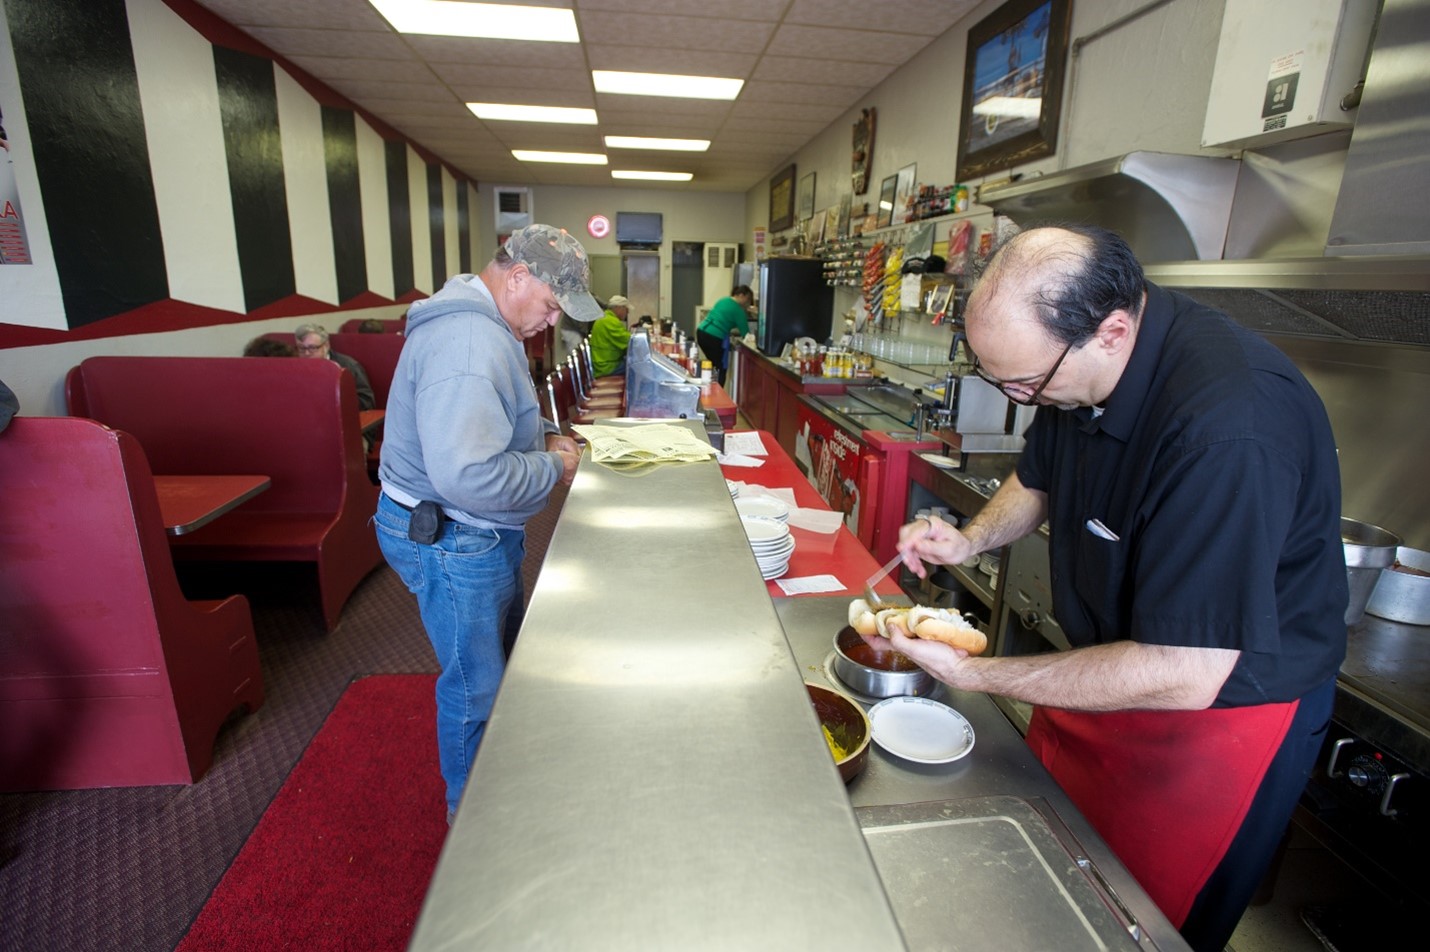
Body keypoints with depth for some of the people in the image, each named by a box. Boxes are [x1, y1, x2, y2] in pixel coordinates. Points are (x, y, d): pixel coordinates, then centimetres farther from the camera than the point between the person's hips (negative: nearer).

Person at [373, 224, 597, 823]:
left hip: (481, 533, 11)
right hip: (452, 541, -11)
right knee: (476, 683, 9)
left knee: (501, 655, 26)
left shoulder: (484, 325, 7)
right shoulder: (468, 344, -30)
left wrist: (543, 435, 5)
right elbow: (471, 476, -37)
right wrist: (554, 469, -21)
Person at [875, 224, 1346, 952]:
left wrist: (972, 674, -27)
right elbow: (1037, 481, 10)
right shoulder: (1078, 360, -9)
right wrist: (969, 538, -10)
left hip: (1223, 707, -6)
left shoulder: (1229, 430, -36)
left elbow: (1183, 676, -32)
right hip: (1107, 659, 7)